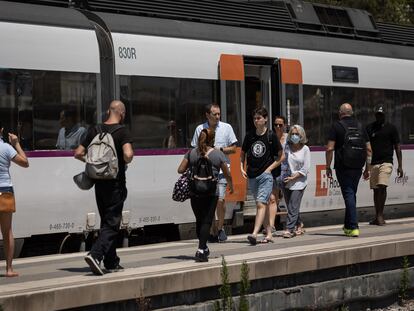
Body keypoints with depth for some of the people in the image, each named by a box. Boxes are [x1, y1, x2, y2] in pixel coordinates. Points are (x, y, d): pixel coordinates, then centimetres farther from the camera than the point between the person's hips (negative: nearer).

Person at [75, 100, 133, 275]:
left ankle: (111, 263, 21)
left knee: (106, 222, 15)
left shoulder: (95, 130, 5)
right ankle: (95, 254, -21)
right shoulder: (122, 131, -11)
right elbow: (128, 154, -25)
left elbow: (78, 153, 4)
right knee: (112, 223, -2)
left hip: (99, 183, 6)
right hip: (115, 184, -6)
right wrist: (125, 162, -4)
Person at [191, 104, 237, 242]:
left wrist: (220, 149, -8)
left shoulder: (226, 127, 5)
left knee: (220, 200, -10)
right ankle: (213, 232, 11)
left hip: (221, 169, -1)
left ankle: (220, 228, 10)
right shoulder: (200, 129, 7)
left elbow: (233, 149, 6)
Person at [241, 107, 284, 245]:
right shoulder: (249, 136, 7)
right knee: (263, 204, 12)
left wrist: (269, 168, -6)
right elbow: (242, 154, 21)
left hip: (265, 175, -5)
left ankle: (254, 233, -25)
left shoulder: (271, 136, -3)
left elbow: (281, 156, 3)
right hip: (252, 175, 5)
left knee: (261, 204, -16)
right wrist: (242, 168, 6)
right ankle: (268, 234, 19)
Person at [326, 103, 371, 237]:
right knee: (351, 194, 16)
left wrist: (328, 167, -1)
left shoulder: (336, 126, -3)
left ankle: (353, 227, -11)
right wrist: (367, 168, 15)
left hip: (343, 167, -4)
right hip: (357, 166, 4)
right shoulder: (360, 126, 10)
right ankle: (348, 225, 23)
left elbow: (330, 148, -9)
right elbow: (368, 149, 9)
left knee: (348, 195, -5)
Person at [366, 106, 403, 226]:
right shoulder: (369, 128, 11)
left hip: (386, 162, -3)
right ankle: (377, 217, 11)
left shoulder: (391, 128, 4)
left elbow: (397, 147, 5)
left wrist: (400, 165, -2)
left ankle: (380, 216, -13)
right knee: (376, 190, 5)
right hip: (373, 163, 3)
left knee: (382, 187, -17)